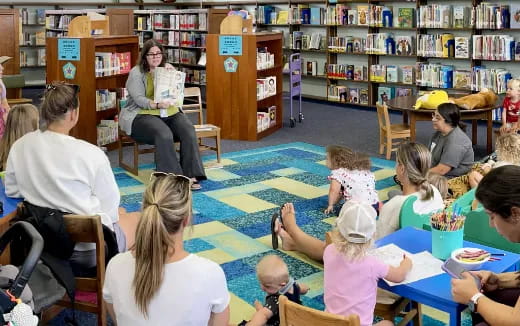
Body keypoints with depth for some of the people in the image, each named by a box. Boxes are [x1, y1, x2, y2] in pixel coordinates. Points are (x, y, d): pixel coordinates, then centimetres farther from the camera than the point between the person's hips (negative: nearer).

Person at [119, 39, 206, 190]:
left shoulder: (168, 68, 16)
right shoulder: (136, 73, 2)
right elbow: (139, 99, -10)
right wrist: (157, 105, -28)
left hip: (170, 112, 5)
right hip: (143, 115, -4)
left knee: (188, 130, -25)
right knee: (164, 134, -35)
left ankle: (190, 174, -24)